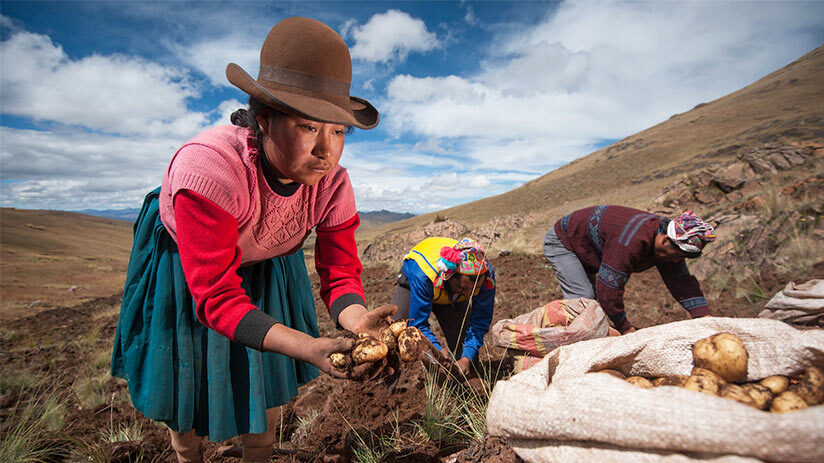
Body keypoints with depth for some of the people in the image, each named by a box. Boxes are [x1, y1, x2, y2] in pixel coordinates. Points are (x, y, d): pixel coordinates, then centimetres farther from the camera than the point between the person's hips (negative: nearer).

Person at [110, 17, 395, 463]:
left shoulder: (331, 183, -27)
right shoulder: (209, 166, -42)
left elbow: (340, 274, -21)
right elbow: (217, 298, -41)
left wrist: (359, 321, -45)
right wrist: (311, 348, -54)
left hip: (266, 269, 4)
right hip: (184, 267, -3)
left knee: (269, 379, 16)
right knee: (182, 385, 15)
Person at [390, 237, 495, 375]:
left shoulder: (486, 275, -36)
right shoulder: (424, 275, -46)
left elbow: (480, 322, -28)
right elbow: (418, 323, -36)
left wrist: (467, 358, -40)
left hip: (453, 296, 2)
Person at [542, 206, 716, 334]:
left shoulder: (669, 246, -11)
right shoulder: (629, 244, -41)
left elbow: (684, 283, -6)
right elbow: (609, 291, -36)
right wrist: (626, 329, -23)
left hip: (583, 248, 10)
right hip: (560, 242, -10)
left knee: (591, 299, 10)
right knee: (583, 297, -21)